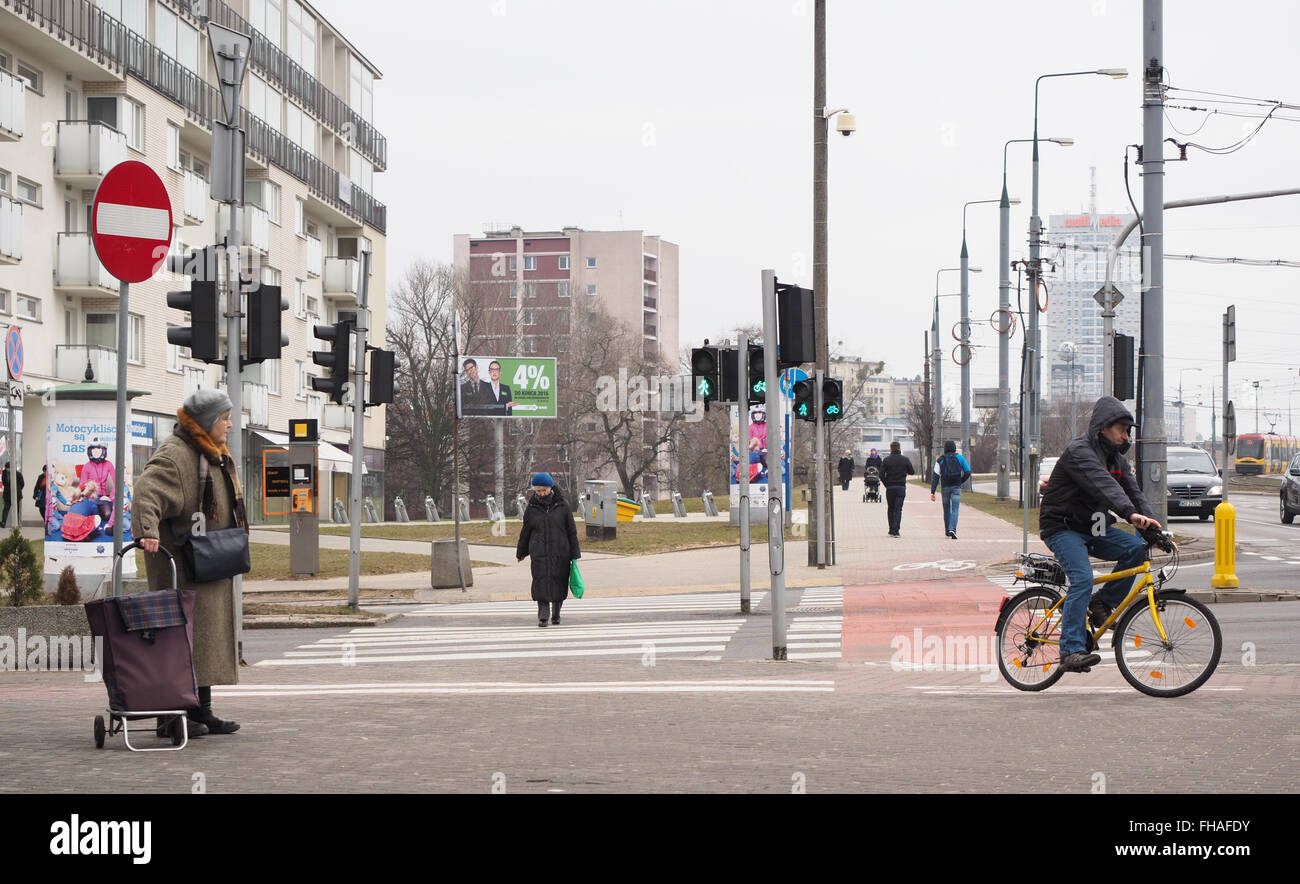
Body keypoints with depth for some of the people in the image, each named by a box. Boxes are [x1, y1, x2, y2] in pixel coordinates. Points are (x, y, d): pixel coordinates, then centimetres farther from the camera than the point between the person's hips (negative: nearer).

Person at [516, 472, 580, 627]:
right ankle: (543, 615, -14)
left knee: (559, 584, 5)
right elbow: (525, 532, 16)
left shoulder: (562, 506, 2)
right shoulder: (532, 508, 6)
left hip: (560, 553, 0)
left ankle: (556, 614, 23)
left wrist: (574, 554, 1)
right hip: (539, 554, 0)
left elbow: (572, 531, 4)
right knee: (541, 581, -12)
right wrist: (521, 552, 21)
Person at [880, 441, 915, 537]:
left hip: (890, 487, 0)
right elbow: (912, 472, 6)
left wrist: (886, 484, 6)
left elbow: (881, 475, -6)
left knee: (891, 509, 13)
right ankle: (896, 531, -10)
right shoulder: (905, 460, -2)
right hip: (901, 487, 0)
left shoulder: (887, 460, -4)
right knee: (898, 509, 0)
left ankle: (891, 530, 15)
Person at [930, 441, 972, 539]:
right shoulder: (959, 458, 2)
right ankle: (952, 529, -26)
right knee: (955, 509, -7)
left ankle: (947, 530, 24)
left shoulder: (940, 460, 2)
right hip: (956, 487, -1)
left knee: (947, 509, 16)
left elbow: (935, 476, -3)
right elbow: (967, 472, 5)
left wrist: (932, 492, -5)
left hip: (945, 487, 1)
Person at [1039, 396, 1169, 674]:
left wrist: (1153, 525, -12)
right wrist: (1131, 513, -47)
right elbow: (1103, 484, -34)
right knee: (1083, 579, -26)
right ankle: (1071, 651, -27)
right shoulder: (1079, 451, -18)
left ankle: (1103, 604, 0)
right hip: (1062, 528, -8)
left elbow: (1133, 492, 3)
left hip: (1092, 528, 8)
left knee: (1136, 548, -15)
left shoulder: (1116, 458, 10)